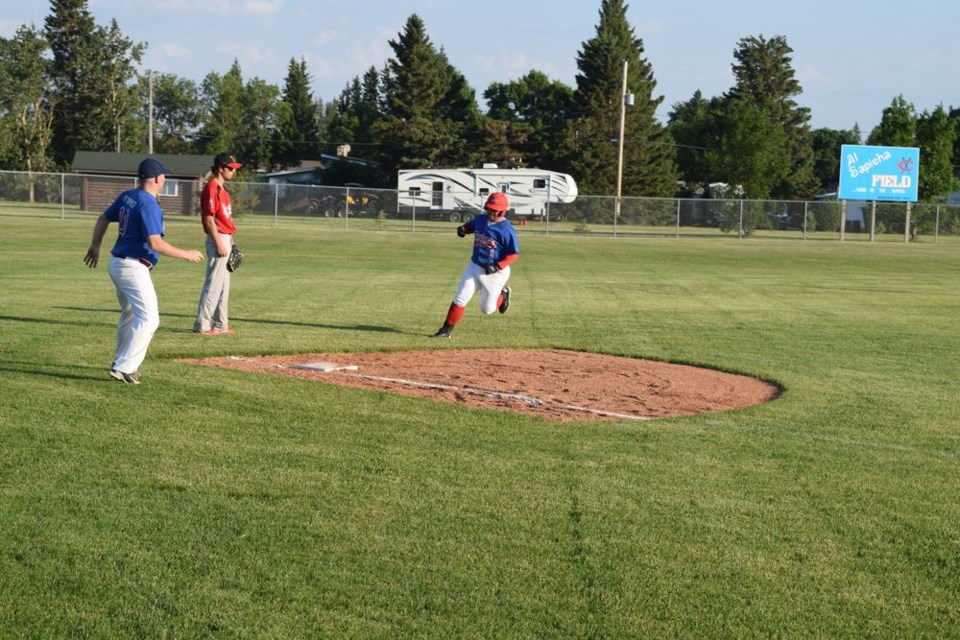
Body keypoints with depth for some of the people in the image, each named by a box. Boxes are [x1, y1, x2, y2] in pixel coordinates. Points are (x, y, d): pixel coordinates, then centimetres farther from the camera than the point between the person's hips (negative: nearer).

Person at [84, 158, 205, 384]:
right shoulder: (149, 205, -19)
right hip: (134, 268, -10)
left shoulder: (126, 197, 8)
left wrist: (95, 245, 31)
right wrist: (186, 254, -17)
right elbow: (154, 243, -25)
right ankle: (124, 368, -14)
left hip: (117, 264, 10)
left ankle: (122, 362, 35)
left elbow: (103, 219, 19)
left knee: (130, 314, 25)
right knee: (148, 319, -10)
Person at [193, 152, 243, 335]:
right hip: (218, 239, -10)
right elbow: (209, 219, -18)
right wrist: (219, 243, -21)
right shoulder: (211, 188, -14)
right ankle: (201, 325, -6)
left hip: (226, 239, 10)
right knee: (213, 284, -9)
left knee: (224, 285, 14)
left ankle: (220, 324, 20)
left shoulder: (222, 190, 16)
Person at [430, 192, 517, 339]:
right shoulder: (480, 219, -2)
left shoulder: (506, 230, -20)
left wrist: (498, 266, -28)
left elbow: (514, 254, -16)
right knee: (460, 299, -3)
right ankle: (446, 331, 4)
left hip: (495, 273, -5)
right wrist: (462, 228, -4)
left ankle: (503, 294, 38)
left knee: (487, 308, 8)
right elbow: (470, 226, 20)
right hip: (474, 266, 5)